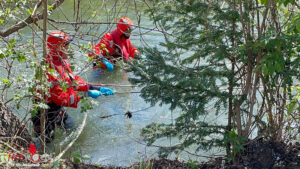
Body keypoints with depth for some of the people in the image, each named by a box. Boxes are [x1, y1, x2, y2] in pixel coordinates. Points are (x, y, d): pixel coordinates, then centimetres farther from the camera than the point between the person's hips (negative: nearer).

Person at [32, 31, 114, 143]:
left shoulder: (62, 60, -3)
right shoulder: (49, 69, -33)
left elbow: (73, 79, 5)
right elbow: (60, 97, -31)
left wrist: (92, 88, -5)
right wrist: (85, 95, -31)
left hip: (58, 105, 9)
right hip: (47, 107, -9)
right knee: (46, 138, 0)